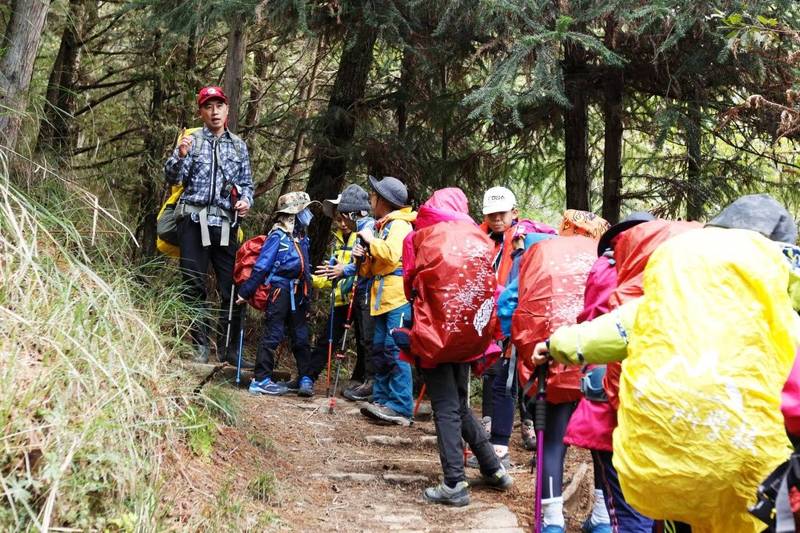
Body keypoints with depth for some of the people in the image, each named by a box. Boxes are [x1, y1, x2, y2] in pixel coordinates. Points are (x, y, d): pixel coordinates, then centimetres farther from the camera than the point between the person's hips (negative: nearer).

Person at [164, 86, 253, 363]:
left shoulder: (238, 145, 15)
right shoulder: (192, 140, 7)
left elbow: (246, 183, 19)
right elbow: (173, 177, -2)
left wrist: (246, 200, -3)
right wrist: (180, 156, -22)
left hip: (226, 223, 2)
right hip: (194, 220, -2)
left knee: (232, 287, -2)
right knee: (195, 285, -1)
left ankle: (228, 348, 4)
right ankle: (200, 346, 6)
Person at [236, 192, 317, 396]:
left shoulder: (302, 238, 12)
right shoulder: (278, 236, -11)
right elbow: (261, 266, -12)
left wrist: (306, 295, 17)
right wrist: (246, 291, -12)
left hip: (298, 294, 7)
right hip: (280, 290, -7)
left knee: (301, 337, 9)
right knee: (273, 335, -4)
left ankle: (306, 379, 14)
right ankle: (260, 379, 2)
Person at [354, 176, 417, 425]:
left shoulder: (399, 224, -6)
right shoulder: (383, 226, 23)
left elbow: (392, 254, -25)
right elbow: (372, 268, 27)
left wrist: (371, 240, -11)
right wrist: (363, 257, 5)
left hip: (398, 299, -10)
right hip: (384, 299, 10)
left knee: (395, 350, -13)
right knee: (380, 350, 10)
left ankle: (401, 407, -14)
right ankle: (382, 400, 16)